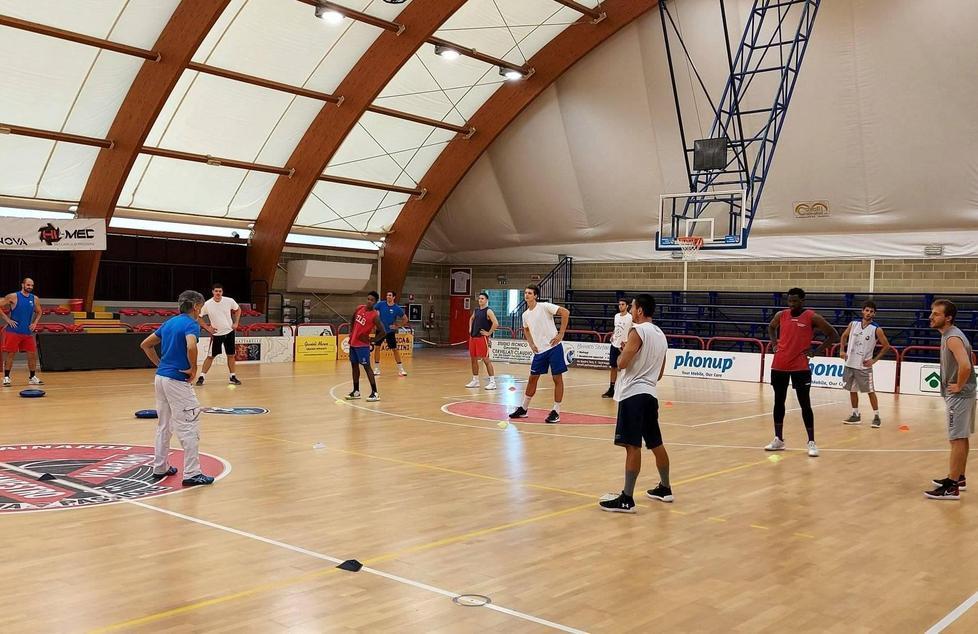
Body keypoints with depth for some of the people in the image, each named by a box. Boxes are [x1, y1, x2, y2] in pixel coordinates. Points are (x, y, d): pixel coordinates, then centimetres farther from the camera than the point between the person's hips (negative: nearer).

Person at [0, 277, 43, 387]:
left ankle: (32, 377, 15)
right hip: (13, 332, -4)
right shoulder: (13, 297, -8)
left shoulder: (35, 299, 5)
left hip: (28, 332, 4)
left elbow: (39, 312, 20)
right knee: (10, 354, -1)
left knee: (32, 355, 4)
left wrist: (35, 323, 5)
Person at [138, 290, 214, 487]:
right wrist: (193, 369, -16)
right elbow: (191, 347, -31)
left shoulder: (169, 323, 14)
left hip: (161, 377, 9)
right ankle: (192, 474, -3)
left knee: (164, 425, 18)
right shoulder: (191, 324, -10)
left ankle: (160, 468, 25)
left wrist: (160, 364, 18)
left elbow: (145, 344, 20)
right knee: (189, 426, -4)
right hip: (177, 380, -9)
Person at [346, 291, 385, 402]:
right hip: (353, 342, 7)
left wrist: (372, 340, -12)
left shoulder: (375, 316, -17)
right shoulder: (359, 308, 1)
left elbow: (383, 332, -17)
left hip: (362, 344, -7)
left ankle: (375, 393, -7)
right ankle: (356, 391, 22)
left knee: (366, 366, -9)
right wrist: (351, 332, 12)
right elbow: (352, 319, 21)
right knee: (354, 365, 12)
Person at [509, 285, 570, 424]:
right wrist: (531, 344, 12)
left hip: (553, 347, -6)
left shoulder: (544, 306, -10)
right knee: (533, 378, 11)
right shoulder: (525, 315, 9)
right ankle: (523, 409, 22)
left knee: (557, 378, -1)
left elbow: (565, 312, -16)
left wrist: (561, 334, -17)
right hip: (539, 350, 6)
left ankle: (556, 411, 6)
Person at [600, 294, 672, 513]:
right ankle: (665, 488, 31)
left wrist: (623, 350, 4)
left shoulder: (638, 331, -11)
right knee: (656, 444, 18)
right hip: (650, 394, 9)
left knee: (632, 446, -11)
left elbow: (622, 363, -15)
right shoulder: (660, 335, 16)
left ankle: (627, 499, -12)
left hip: (633, 394, -9)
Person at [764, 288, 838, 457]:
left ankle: (811, 442, 4)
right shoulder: (781, 315, 5)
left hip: (800, 367, -4)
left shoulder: (812, 317, -7)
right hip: (779, 366, 4)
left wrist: (816, 351, -7)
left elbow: (833, 335, -1)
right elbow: (771, 327, 27)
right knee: (779, 402, 10)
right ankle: (778, 439, 20)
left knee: (805, 404, -3)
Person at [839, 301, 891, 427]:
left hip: (864, 366, -4)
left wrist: (875, 360, -5)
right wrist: (842, 350, 6)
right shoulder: (853, 324, 1)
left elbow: (886, 345, -1)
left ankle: (876, 416, 7)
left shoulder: (876, 329, -9)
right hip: (850, 364, 4)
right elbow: (844, 336, 18)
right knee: (852, 390, 11)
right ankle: (855, 415, 22)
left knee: (870, 391, -2)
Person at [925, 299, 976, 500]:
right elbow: (970, 361, 24)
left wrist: (959, 386, -20)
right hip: (962, 394, 10)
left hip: (958, 395, -10)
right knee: (962, 438, 17)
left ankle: (952, 487, -5)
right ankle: (959, 478, 28)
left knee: (957, 439, -8)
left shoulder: (952, 338, -19)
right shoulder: (950, 335, 11)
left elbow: (965, 365, -35)